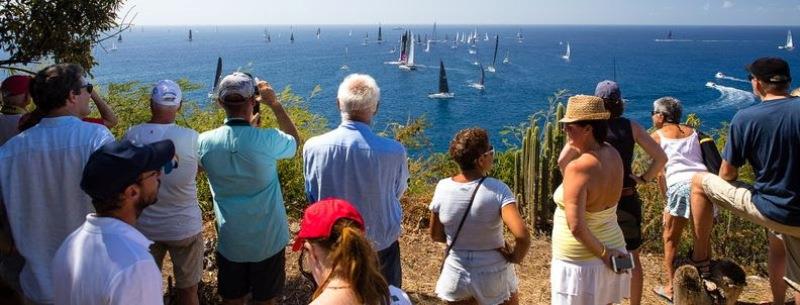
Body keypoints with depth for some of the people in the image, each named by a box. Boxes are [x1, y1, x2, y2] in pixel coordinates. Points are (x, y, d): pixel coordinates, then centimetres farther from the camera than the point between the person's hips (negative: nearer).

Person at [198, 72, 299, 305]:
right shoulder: (267, 140, -22)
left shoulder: (205, 142, -13)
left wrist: (246, 125, 15)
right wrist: (274, 104, 1)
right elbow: (295, 141, 1)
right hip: (268, 240, -2)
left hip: (229, 241, 3)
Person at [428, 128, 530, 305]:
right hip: (494, 276, -2)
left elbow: (436, 235, 1)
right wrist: (515, 257, -12)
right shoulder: (497, 190, -21)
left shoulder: (443, 187, -11)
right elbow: (522, 236, -31)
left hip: (456, 276, 2)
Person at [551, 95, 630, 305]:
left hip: (580, 261, -8)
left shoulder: (578, 167, -27)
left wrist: (602, 253, -17)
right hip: (613, 246, 8)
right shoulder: (613, 155, -4)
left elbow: (576, 226, -29)